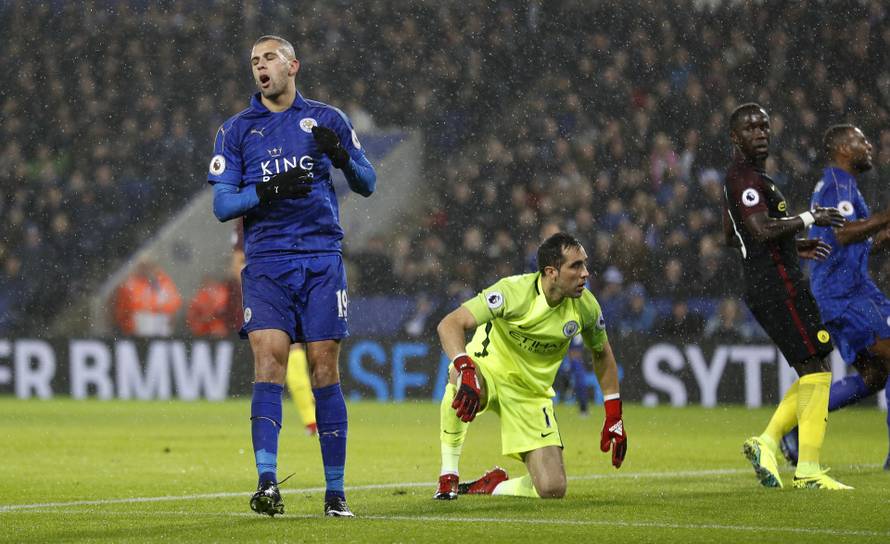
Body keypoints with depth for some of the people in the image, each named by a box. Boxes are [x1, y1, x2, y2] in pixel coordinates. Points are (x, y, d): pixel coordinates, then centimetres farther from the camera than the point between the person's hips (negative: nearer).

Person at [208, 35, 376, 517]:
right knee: (268, 358, -16)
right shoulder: (236, 130, 10)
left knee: (324, 368, -2)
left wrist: (342, 158, -11)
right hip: (266, 264, 0)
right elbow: (222, 204, 3)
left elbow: (367, 184, 10)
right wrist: (268, 191, -15)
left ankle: (335, 491, 4)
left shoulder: (326, 119, 10)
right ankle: (267, 482, -23)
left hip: (321, 260, 0)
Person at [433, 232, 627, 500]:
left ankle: (494, 485, 21)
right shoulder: (514, 291, -26)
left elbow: (602, 355, 10)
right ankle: (448, 478, -25)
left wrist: (614, 415, 5)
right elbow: (449, 325, -32)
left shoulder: (586, 306, -11)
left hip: (532, 394, 4)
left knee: (553, 490, -12)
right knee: (461, 378, -43)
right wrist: (466, 371, -50)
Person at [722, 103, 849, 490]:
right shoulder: (745, 177, -13)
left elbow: (732, 238, 29)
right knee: (816, 370, -10)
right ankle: (808, 470, -12)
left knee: (814, 372, 13)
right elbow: (763, 229, -25)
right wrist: (810, 218, -13)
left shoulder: (739, 177, 20)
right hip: (779, 284, -10)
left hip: (762, 287, 10)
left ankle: (766, 442, 9)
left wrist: (793, 248, 27)